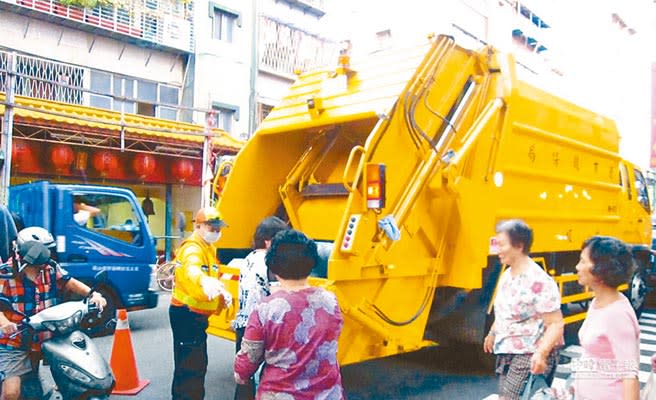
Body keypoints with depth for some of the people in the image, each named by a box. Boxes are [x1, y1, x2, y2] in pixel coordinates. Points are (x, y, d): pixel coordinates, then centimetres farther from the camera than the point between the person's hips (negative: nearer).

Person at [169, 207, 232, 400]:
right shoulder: (193, 248, -20)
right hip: (187, 315, -10)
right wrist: (204, 281, -66)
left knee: (199, 363, 22)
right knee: (189, 366, -9)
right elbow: (192, 269, -44)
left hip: (197, 315, 10)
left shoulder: (209, 248, 12)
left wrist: (222, 291, 4)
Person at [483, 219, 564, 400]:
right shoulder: (507, 275, 6)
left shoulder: (539, 281, -21)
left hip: (531, 356, -8)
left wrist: (541, 353, -34)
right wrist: (492, 334, 30)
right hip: (507, 353, 9)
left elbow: (556, 324, -22)